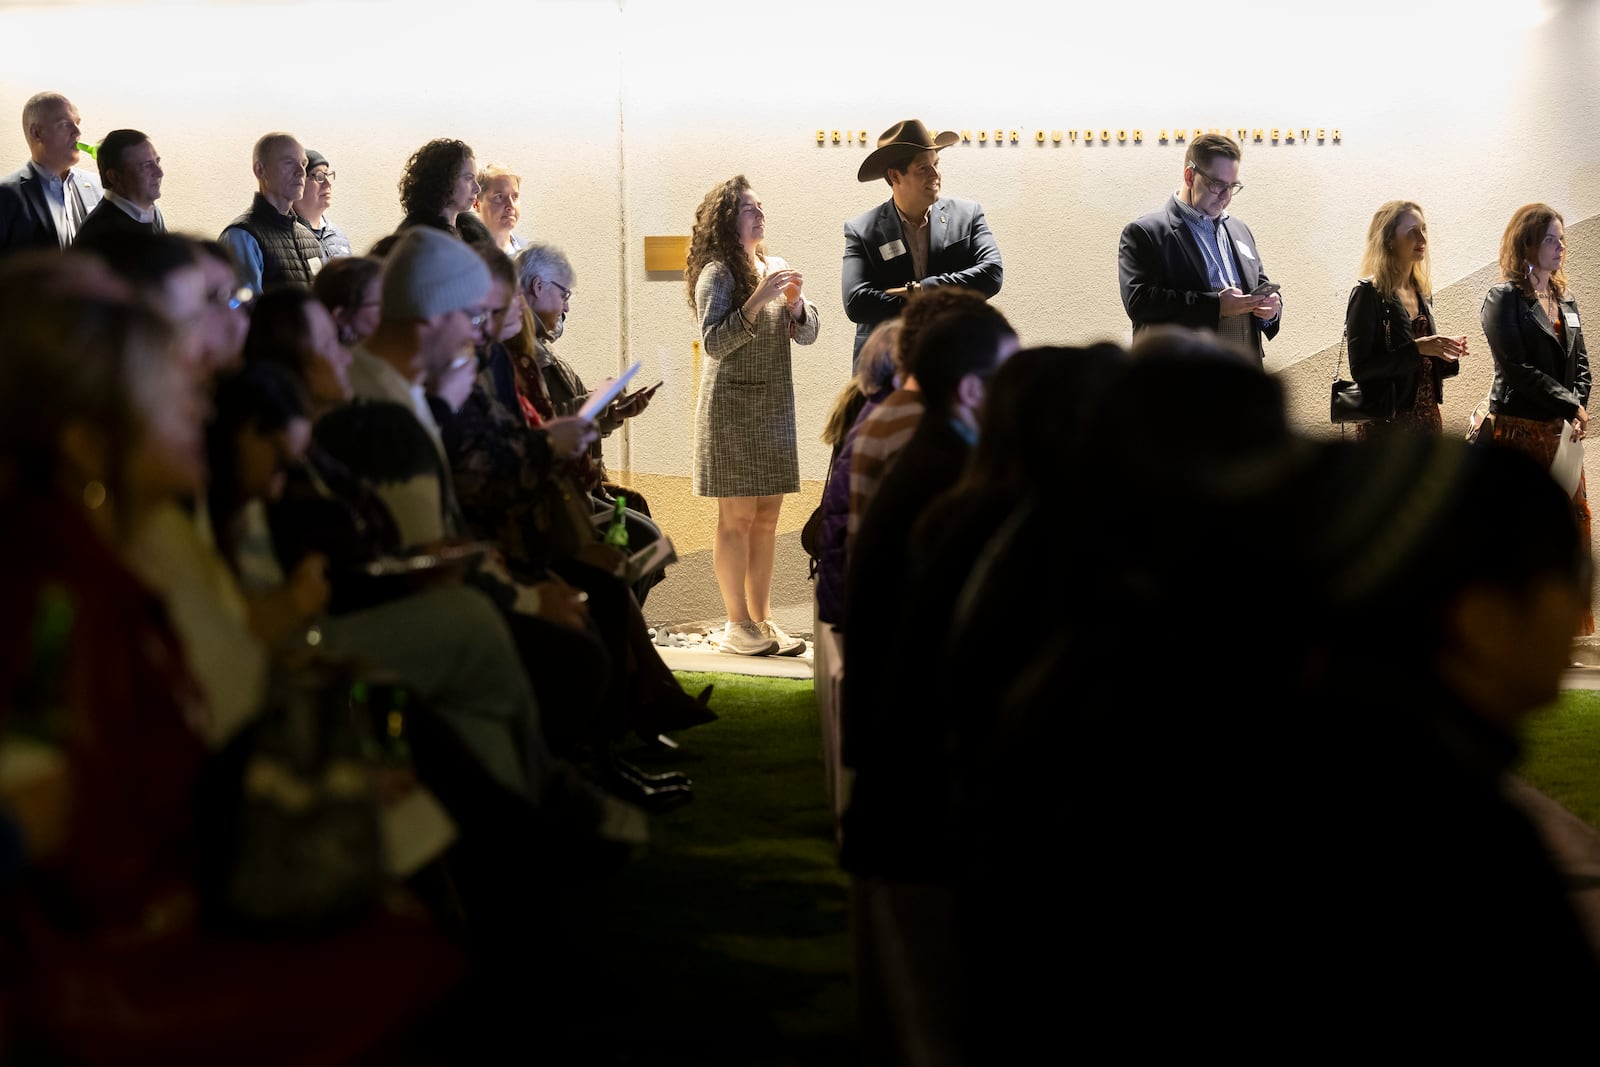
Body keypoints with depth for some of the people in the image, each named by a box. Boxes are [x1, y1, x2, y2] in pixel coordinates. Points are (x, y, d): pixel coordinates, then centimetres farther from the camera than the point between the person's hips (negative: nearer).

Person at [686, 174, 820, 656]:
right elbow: (714, 342, -17)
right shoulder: (717, 273, -7)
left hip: (774, 407, 6)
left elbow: (807, 333, 12)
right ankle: (737, 625, -1)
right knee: (737, 517, -5)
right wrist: (757, 300, -26)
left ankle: (762, 619, 12)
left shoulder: (774, 268, 13)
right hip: (732, 405, -6)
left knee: (767, 517, 6)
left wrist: (795, 303, -9)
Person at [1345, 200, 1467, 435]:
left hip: (1427, 418, 7)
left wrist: (1446, 354, 0)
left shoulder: (1421, 293, 14)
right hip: (1386, 423, -7)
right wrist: (1416, 349, -21)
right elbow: (1360, 369, -15)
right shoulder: (1368, 294, -8)